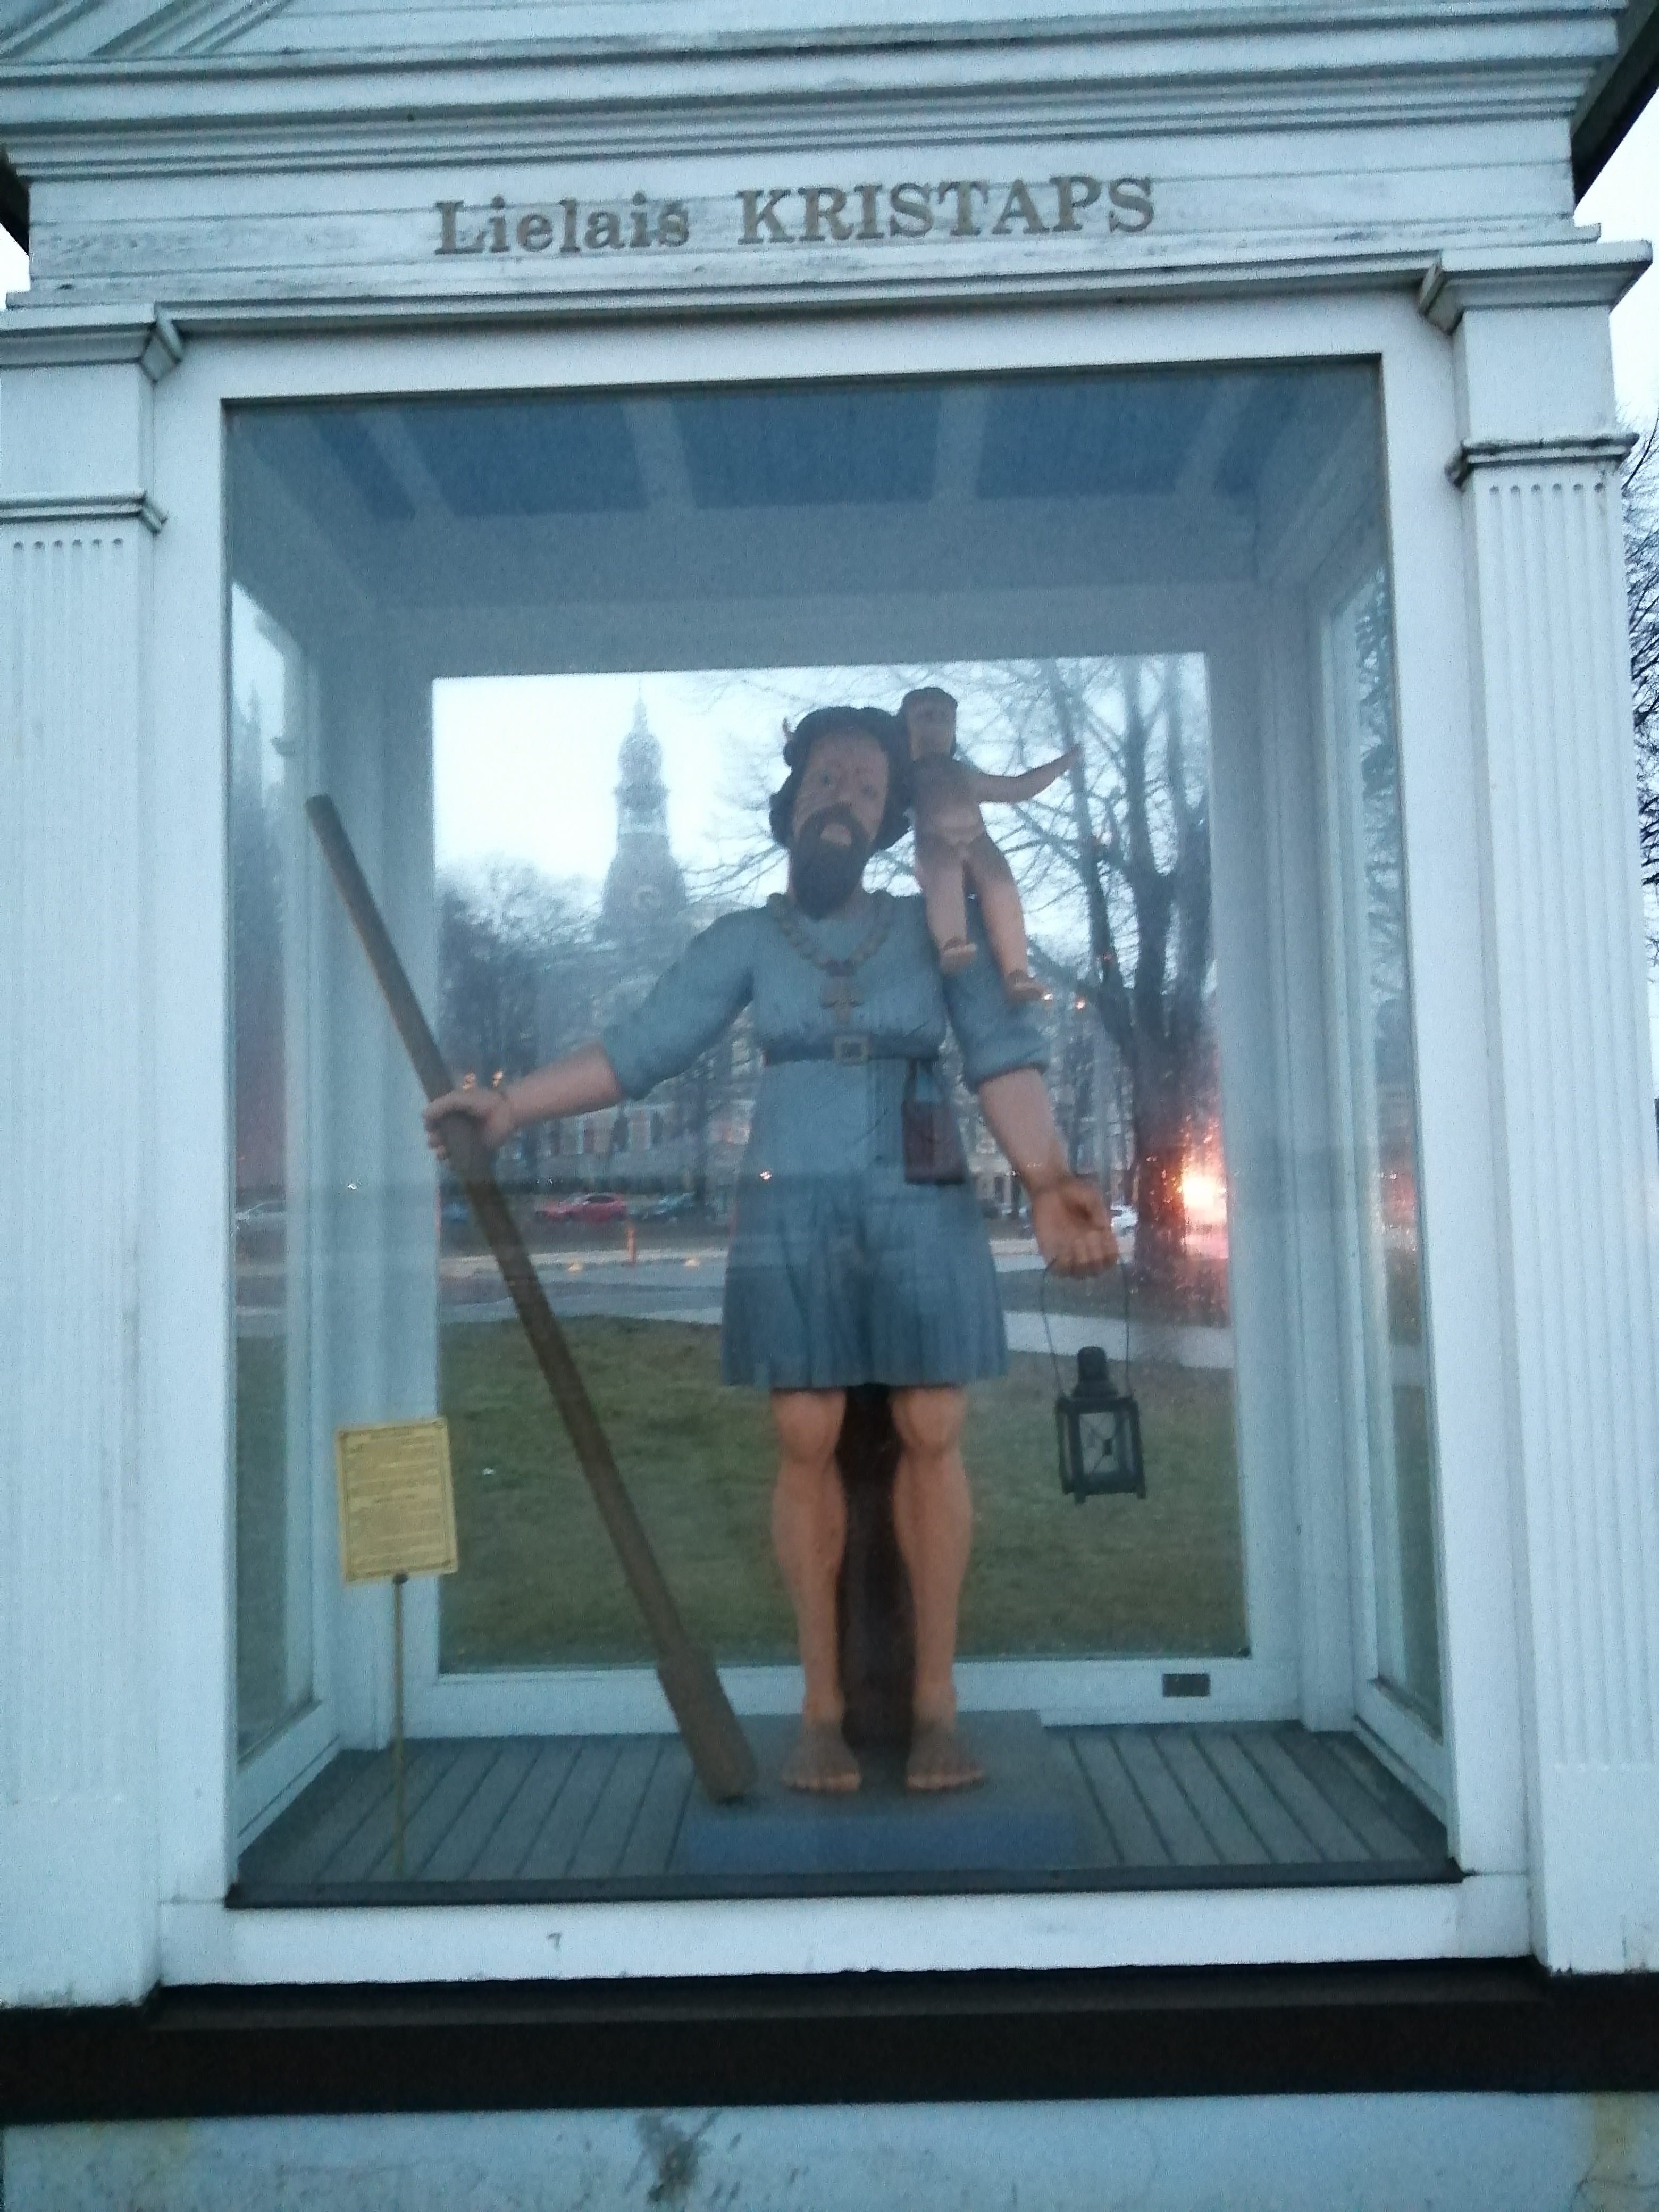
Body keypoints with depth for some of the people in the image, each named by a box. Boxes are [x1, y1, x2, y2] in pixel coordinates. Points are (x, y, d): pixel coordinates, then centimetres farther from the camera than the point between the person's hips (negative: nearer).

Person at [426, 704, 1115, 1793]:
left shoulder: (936, 926, 5)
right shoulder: (745, 939, 7)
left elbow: (1004, 1056, -6)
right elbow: (639, 1047, -1)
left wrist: (1048, 1180, -22)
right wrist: (513, 1105, -12)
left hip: (921, 1212, 0)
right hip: (791, 1216, 0)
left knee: (933, 1437, -2)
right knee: (809, 1445, -2)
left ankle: (937, 1700, 11)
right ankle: (823, 1705, 11)